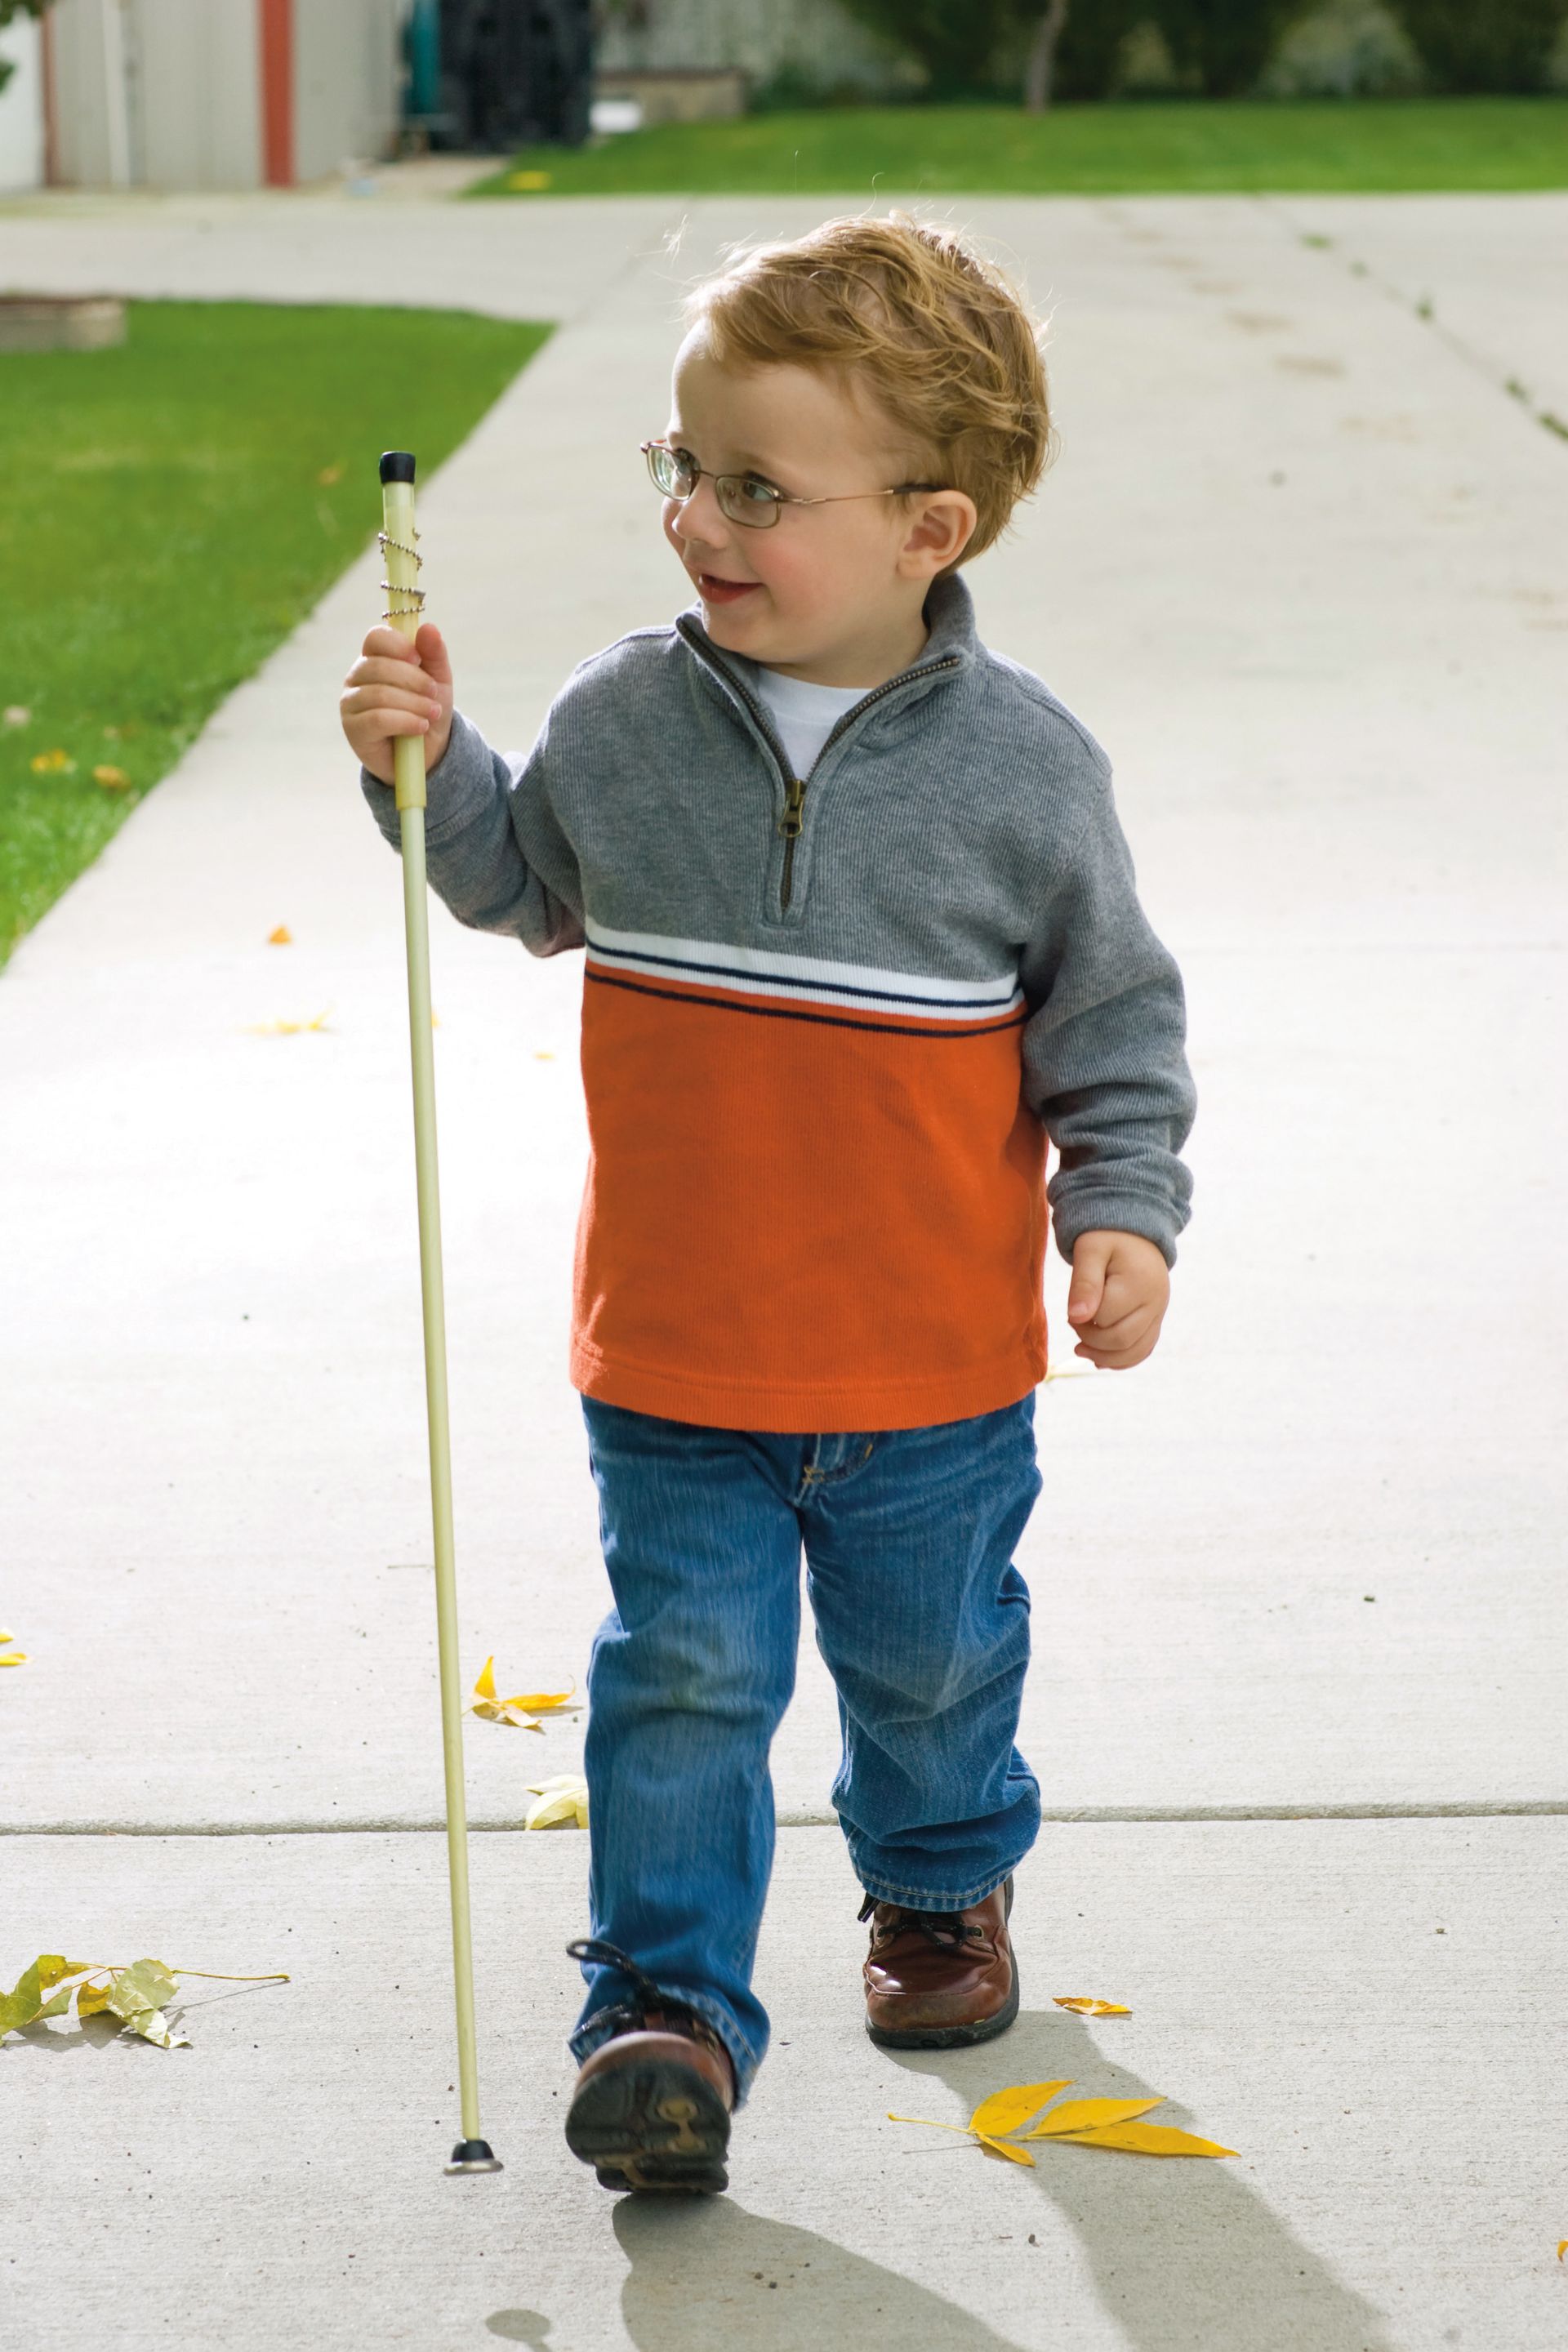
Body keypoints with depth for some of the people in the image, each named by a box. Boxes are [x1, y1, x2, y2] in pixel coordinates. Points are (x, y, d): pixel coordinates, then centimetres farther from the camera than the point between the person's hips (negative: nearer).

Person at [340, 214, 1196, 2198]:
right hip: (674, 1356, 1)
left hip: (935, 1364, 0)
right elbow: (523, 881, 13)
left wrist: (1125, 1212, -12)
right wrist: (427, 766, -3)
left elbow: (1112, 1016, -3)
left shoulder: (1019, 763, -12)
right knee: (684, 1680, 1)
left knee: (931, 1662, 19)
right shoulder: (622, 720, -6)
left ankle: (941, 1890, 46)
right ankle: (666, 2006, 12)